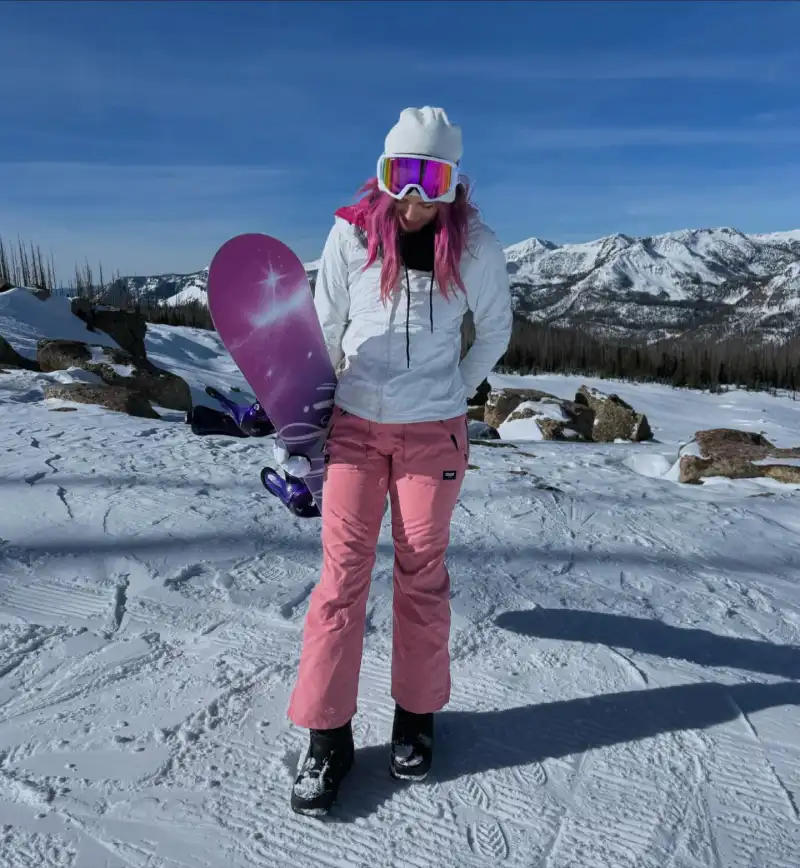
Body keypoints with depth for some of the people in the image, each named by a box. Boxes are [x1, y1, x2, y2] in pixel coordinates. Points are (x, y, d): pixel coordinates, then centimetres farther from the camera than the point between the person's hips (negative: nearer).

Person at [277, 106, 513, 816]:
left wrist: (455, 394, 12)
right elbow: (321, 329, 3)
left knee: (421, 573, 8)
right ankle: (327, 735, 14)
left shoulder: (476, 246, -5)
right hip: (355, 424, 1)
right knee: (342, 572, 0)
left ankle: (417, 713, 28)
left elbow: (494, 329, 10)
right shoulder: (352, 234, -4)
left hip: (434, 430, 0)